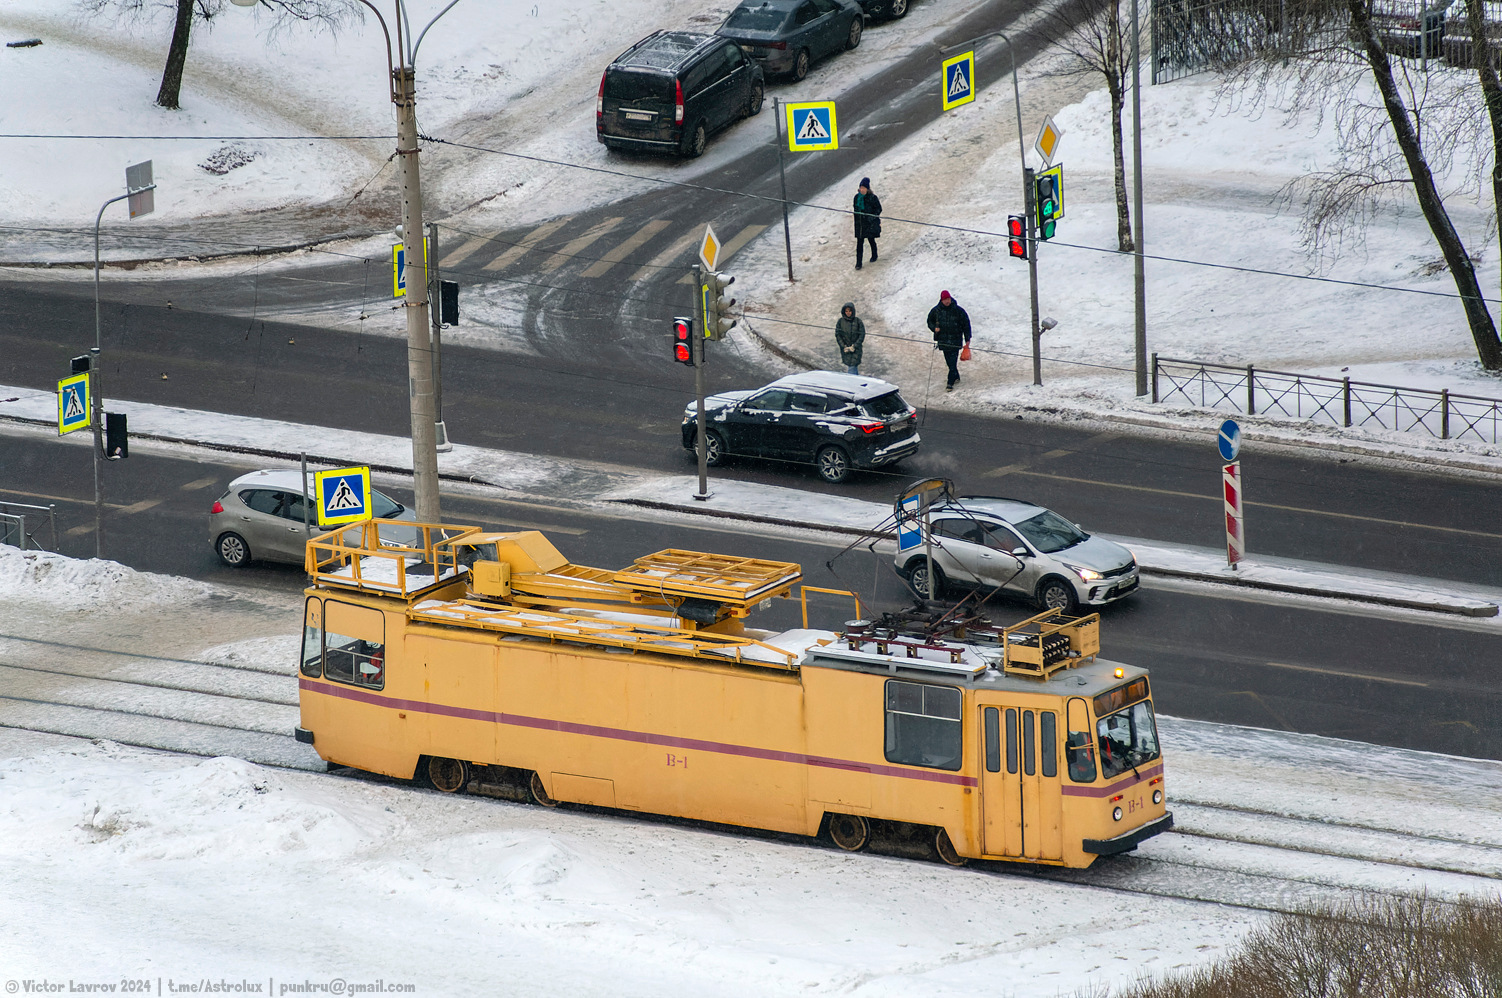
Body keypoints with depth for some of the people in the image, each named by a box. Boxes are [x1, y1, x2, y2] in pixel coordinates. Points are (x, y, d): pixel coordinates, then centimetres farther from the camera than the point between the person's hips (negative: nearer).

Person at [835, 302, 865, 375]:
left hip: (856, 349, -2)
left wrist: (854, 346, -13)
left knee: (851, 368, -11)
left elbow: (862, 335, -5)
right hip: (845, 348, 2)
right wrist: (844, 347, -8)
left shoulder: (858, 321, -4)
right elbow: (837, 335, 1)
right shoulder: (840, 321, 1)